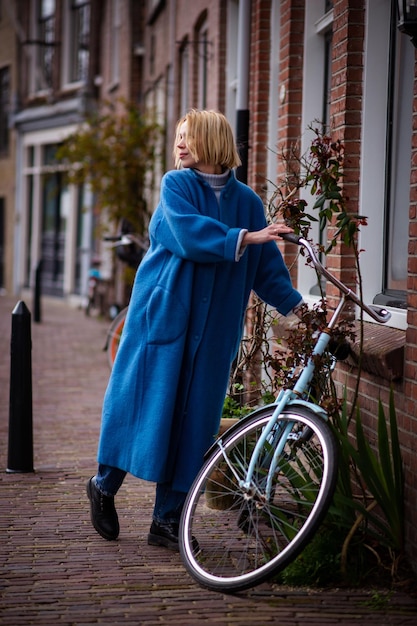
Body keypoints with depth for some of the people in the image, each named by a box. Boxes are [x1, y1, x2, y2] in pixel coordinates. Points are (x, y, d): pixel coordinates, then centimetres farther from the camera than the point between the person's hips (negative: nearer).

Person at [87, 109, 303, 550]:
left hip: (211, 324, 3)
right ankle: (105, 485, 21)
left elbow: (266, 264, 10)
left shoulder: (246, 201, 9)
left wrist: (295, 304, 0)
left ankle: (167, 521, 9)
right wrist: (244, 237, -27)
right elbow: (189, 233, -18)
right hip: (162, 311, -2)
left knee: (192, 414, 2)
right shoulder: (176, 185, 0)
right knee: (146, 400, -2)